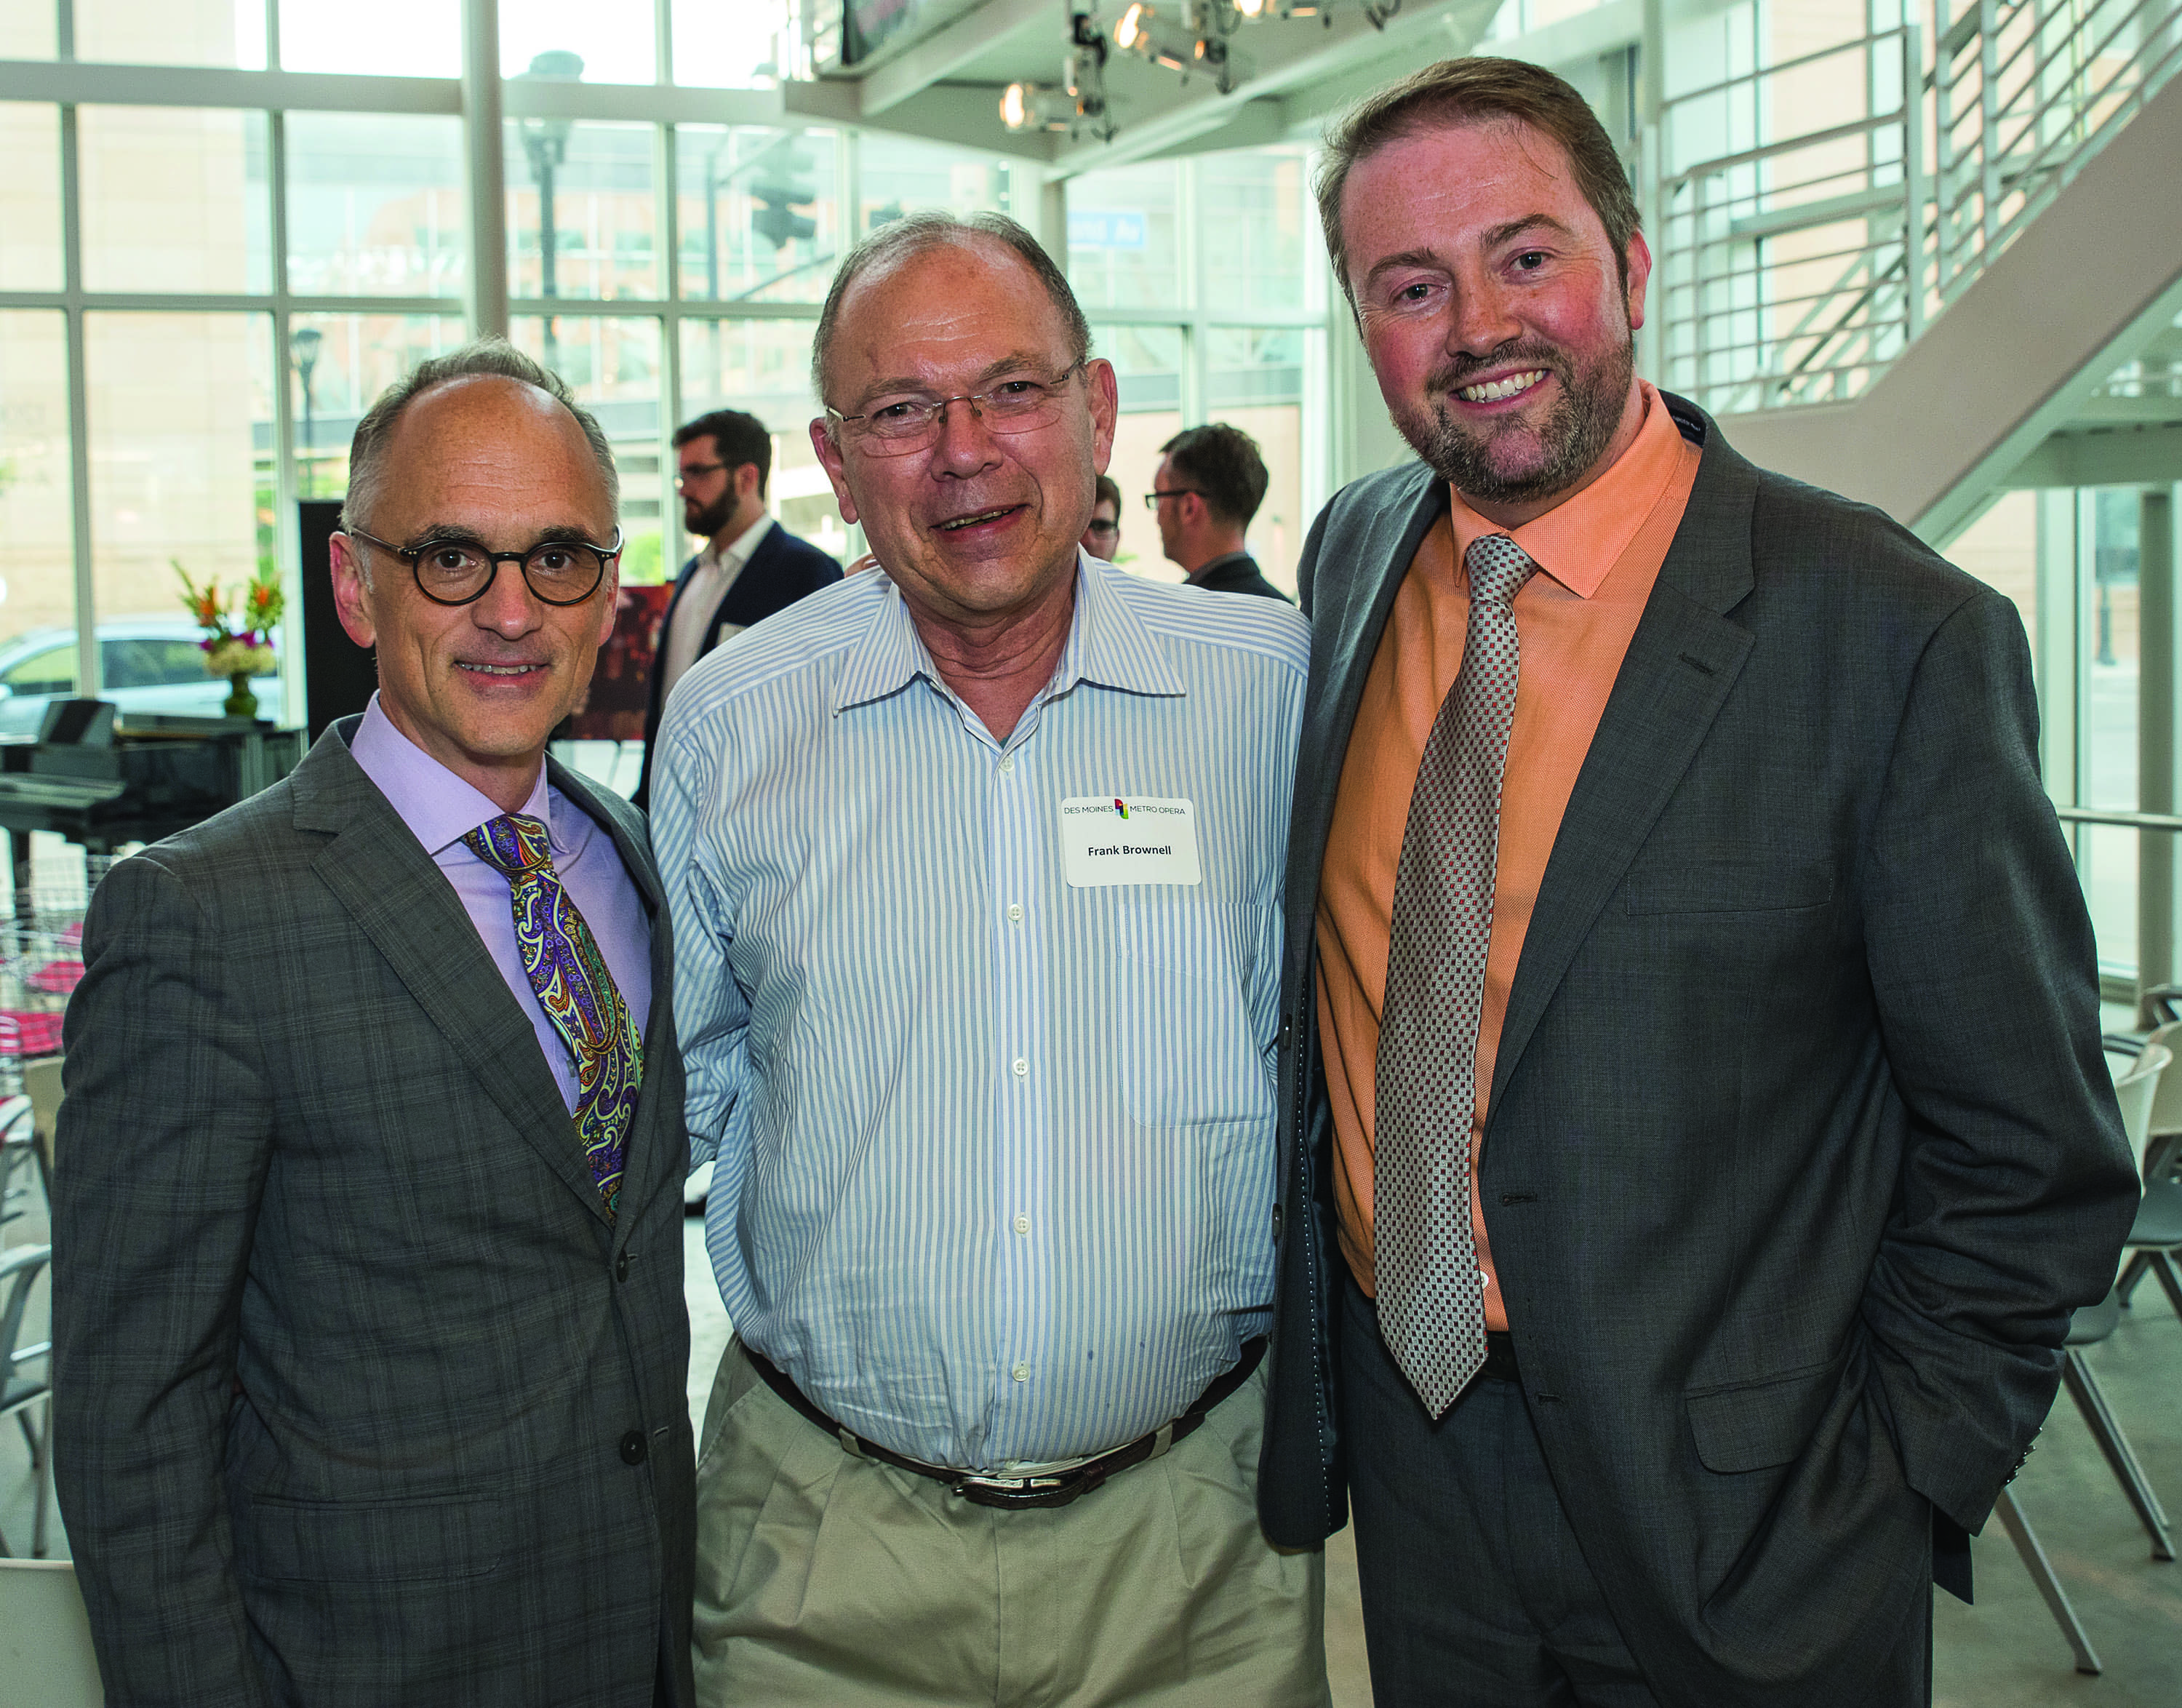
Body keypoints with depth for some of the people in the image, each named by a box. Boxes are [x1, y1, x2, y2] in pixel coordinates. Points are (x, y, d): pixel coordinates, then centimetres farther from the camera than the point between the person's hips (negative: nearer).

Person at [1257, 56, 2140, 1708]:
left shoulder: (1897, 635, -18)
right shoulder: (1350, 557, -1)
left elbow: (2033, 1153, -11)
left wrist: (1882, 1494, -11)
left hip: (1729, 1531, -4)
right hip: (1398, 1441, 5)